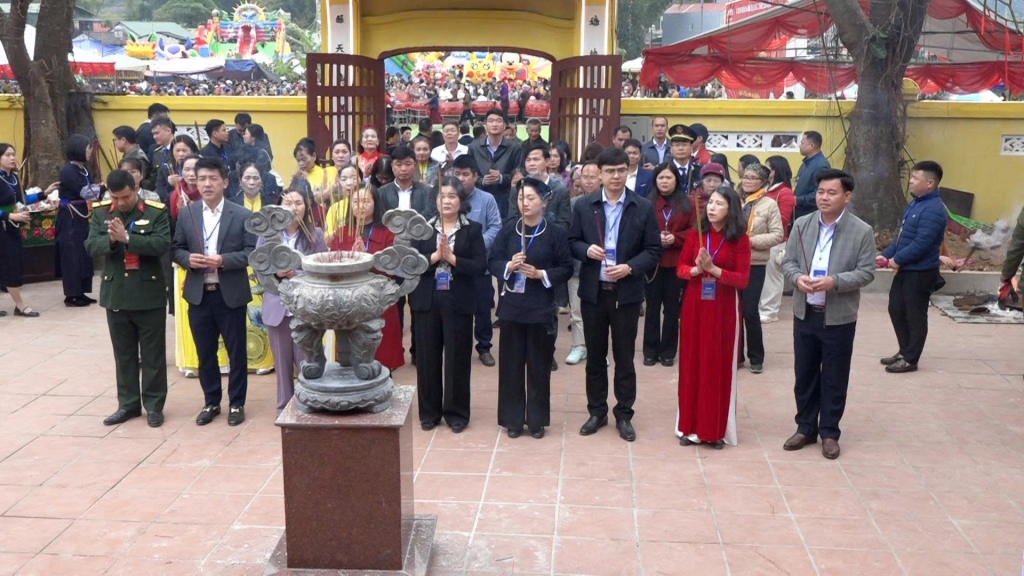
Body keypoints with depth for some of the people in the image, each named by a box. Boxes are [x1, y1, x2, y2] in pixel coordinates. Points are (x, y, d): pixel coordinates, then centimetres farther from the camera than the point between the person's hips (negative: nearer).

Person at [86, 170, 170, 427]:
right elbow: (91, 246, -4)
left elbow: (162, 244, -19)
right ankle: (128, 404, 25)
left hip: (148, 293, -3)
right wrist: (111, 240, -24)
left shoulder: (156, 211, -7)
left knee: (153, 354, 6)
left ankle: (154, 405, 16)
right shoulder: (101, 212, 3)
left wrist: (127, 237, -27)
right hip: (116, 293, 3)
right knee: (123, 354, 13)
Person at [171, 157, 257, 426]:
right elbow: (176, 249, 8)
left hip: (231, 295, -3)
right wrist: (188, 259, -13)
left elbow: (252, 252, -7)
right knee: (205, 353, 13)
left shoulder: (242, 215, -4)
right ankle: (211, 402, 28)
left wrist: (224, 260, -21)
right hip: (198, 295, 3)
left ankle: (236, 404, 21)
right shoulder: (187, 214, 5)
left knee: (236, 352, 7)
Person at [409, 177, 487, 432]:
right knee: (427, 358, 8)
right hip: (426, 302, 2)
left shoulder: (473, 230, 2)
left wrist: (451, 258, -16)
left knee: (457, 359, 5)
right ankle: (429, 411, 22)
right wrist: (434, 256, -16)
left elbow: (480, 266, -8)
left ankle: (456, 412, 18)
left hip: (458, 303, -1)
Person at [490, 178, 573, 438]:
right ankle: (513, 419, 18)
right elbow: (492, 262, 4)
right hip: (511, 306, 2)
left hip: (541, 308, -2)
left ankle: (537, 420, 18)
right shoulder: (507, 232, 5)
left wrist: (540, 274, -17)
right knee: (511, 364, 7)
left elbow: (566, 269, -3)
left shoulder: (556, 233, -2)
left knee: (539, 365, 6)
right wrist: (508, 266, -17)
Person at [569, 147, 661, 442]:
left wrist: (630, 267, -17)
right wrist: (587, 250, -16)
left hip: (627, 293, -1)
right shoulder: (583, 205, 2)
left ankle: (624, 415, 21)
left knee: (624, 356, 7)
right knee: (595, 355, 12)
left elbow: (654, 250, -2)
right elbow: (572, 243, 5)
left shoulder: (644, 208, -2)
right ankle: (597, 411, 25)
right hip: (593, 292, 1)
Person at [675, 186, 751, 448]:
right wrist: (696, 270, -16)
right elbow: (680, 268, 5)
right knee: (693, 366, 7)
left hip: (724, 310, -2)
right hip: (694, 306, 3)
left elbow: (742, 280, -9)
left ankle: (717, 429, 14)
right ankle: (691, 426, 17)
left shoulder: (740, 239, -6)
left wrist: (713, 269, -20)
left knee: (720, 368, 3)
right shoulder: (695, 234, 2)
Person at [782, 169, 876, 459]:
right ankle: (805, 428, 28)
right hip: (805, 313, 3)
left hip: (839, 318, -3)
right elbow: (787, 261, 5)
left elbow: (866, 272, -9)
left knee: (834, 379, 8)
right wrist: (797, 277, -17)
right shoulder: (801, 224, 2)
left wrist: (834, 281, -25)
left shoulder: (862, 231, -8)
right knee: (804, 375, 13)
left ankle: (829, 433, 23)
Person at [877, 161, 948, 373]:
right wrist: (886, 254, 7)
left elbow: (922, 244, -25)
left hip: (920, 272, -10)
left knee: (915, 316, 1)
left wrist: (897, 259, -16)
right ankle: (904, 351, 29)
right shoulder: (915, 203, 11)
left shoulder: (933, 209, -20)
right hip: (905, 269, 10)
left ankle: (910, 359, 12)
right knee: (896, 309, 16)